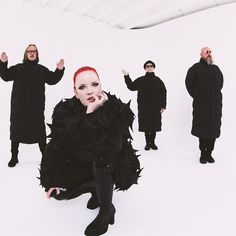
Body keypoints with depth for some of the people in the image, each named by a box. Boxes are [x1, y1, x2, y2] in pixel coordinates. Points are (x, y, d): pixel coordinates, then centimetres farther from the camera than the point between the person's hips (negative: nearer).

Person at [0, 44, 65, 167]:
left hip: (36, 107, 0)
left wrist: (59, 70, -9)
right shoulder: (17, 68, 10)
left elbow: (52, 80, 5)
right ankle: (14, 157, 20)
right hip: (19, 106, 1)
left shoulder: (42, 69, 11)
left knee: (39, 130, 4)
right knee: (16, 129, 6)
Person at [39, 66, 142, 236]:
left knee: (101, 159, -35)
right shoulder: (64, 111, -19)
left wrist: (91, 113, -42)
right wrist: (53, 180, -14)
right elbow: (56, 148, -14)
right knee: (59, 193, -7)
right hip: (81, 165, 4)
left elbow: (107, 148, -39)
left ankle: (107, 210, -12)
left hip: (113, 165, -3)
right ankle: (96, 188, 21)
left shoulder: (117, 108, -28)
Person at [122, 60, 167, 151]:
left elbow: (163, 93, 4)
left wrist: (163, 106, -1)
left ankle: (152, 142, 18)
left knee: (154, 125, 5)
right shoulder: (140, 80, 5)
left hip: (155, 107, 0)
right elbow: (131, 87, 0)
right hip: (144, 107, 0)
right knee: (146, 125, 4)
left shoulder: (158, 80, 4)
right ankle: (147, 143, 16)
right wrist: (126, 76, -5)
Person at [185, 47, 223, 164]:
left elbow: (220, 82, 28)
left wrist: (216, 95, 18)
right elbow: (189, 83, -1)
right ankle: (203, 154, 9)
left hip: (215, 105, 5)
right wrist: (196, 96, 1)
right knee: (202, 130, -2)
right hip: (201, 105, -5)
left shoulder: (216, 68, 15)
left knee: (214, 130, 4)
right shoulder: (196, 68, -1)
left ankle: (209, 153, 15)